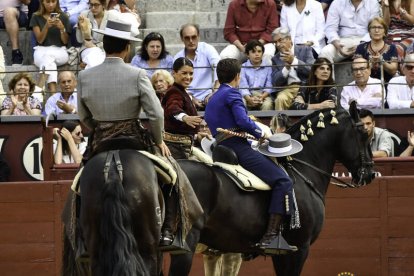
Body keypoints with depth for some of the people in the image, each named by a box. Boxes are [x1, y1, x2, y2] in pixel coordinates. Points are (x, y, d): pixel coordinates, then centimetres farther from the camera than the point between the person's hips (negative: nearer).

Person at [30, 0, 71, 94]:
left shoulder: (63, 17, 8)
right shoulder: (36, 17, 7)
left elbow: (65, 41, 6)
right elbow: (40, 40, -1)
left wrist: (62, 28, -14)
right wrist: (46, 26, -18)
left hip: (60, 51, 1)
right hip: (41, 50, -1)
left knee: (48, 55, -37)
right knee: (50, 62, -37)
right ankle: (53, 93, -52)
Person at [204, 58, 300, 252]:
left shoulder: (212, 100, 24)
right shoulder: (232, 94, -5)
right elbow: (243, 122, -18)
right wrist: (261, 133, -1)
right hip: (239, 147, -10)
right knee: (283, 181, -14)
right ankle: (271, 235, -26)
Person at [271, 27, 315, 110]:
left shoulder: (305, 50, 11)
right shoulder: (276, 59, 17)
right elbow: (275, 82, 7)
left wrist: (293, 61, -9)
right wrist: (286, 67, -8)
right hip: (287, 89, 2)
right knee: (280, 99, -32)